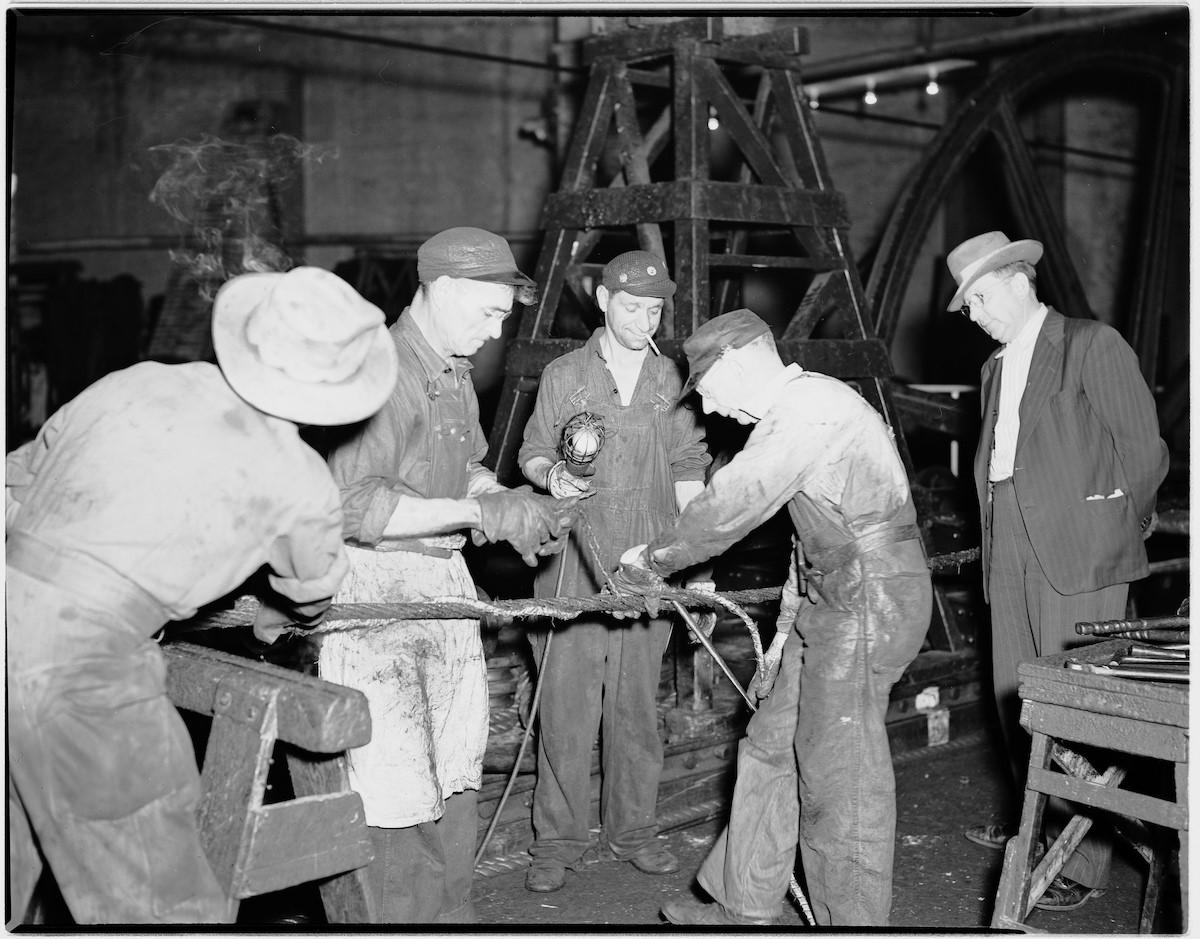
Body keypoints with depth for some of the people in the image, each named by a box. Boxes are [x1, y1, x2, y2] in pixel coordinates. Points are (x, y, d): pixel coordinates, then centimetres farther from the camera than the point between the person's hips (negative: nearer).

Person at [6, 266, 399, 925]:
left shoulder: (136, 383, 9)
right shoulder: (301, 484, -1)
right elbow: (309, 596, 19)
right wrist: (272, 619, 42)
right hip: (83, 667, -6)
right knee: (165, 899, 10)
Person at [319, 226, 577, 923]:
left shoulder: (457, 374, 13)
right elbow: (355, 506, -26)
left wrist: (520, 506, 3)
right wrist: (482, 513, -24)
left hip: (446, 579, 9)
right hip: (373, 586, -9)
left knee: (458, 772, 14)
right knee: (395, 787, -4)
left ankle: (454, 912, 29)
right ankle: (402, 917, 10)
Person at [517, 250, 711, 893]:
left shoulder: (673, 381, 10)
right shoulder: (563, 376, 6)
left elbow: (688, 470, 11)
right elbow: (532, 453, 9)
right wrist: (551, 474, -14)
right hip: (572, 562, -1)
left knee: (636, 702, 7)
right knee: (566, 701, -1)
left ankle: (632, 830, 21)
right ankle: (557, 839, 10)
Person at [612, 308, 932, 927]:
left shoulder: (810, 406, -16)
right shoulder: (795, 412, 17)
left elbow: (732, 504, -20)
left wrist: (653, 560, -8)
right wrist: (785, 631, 19)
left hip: (868, 605, -10)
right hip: (833, 604, 10)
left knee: (840, 778, -2)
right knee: (769, 749, 15)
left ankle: (854, 922, 13)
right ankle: (744, 910, 26)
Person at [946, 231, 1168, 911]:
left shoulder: (1094, 345, -4)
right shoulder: (997, 368, 20)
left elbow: (1143, 448, -5)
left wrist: (1120, 532, 3)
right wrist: (997, 537, 9)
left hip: (1076, 550, -7)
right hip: (1011, 549, 8)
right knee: (1016, 696, 12)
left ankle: (1085, 862, 1)